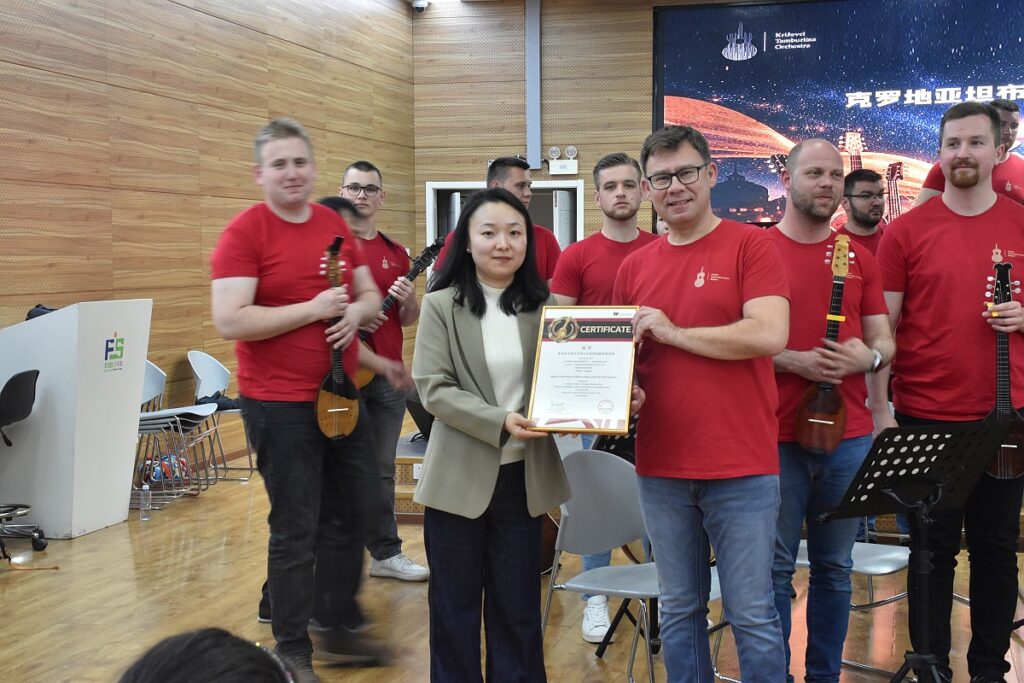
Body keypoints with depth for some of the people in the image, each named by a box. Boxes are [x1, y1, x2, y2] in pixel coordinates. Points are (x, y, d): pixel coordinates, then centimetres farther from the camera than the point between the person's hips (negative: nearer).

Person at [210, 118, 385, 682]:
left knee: (349, 516, 16)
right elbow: (229, 321, -21)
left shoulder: (336, 225, 8)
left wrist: (356, 312, -7)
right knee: (295, 531, 0)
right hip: (279, 404, -7)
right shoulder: (243, 233, -11)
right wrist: (313, 309, -22)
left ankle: (337, 626, 33)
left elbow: (371, 296, 17)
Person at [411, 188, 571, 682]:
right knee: (455, 608, 11)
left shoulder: (544, 306, 4)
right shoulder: (441, 305, -5)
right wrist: (499, 422, -24)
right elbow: (433, 389, -12)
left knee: (519, 609, 12)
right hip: (460, 475, -2)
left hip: (524, 475, 2)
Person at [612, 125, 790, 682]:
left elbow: (770, 335, -17)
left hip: (741, 468, -4)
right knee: (678, 612, 14)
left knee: (752, 615, 3)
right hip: (660, 469, 5)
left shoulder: (750, 245, -4)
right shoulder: (634, 267, 10)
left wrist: (674, 332, -13)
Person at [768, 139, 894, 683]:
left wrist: (866, 356, -10)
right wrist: (792, 361, -18)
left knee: (835, 567, 12)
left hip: (848, 435, 4)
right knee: (775, 568, 4)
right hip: (776, 435, -3)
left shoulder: (860, 258, 11)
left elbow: (885, 342, 12)